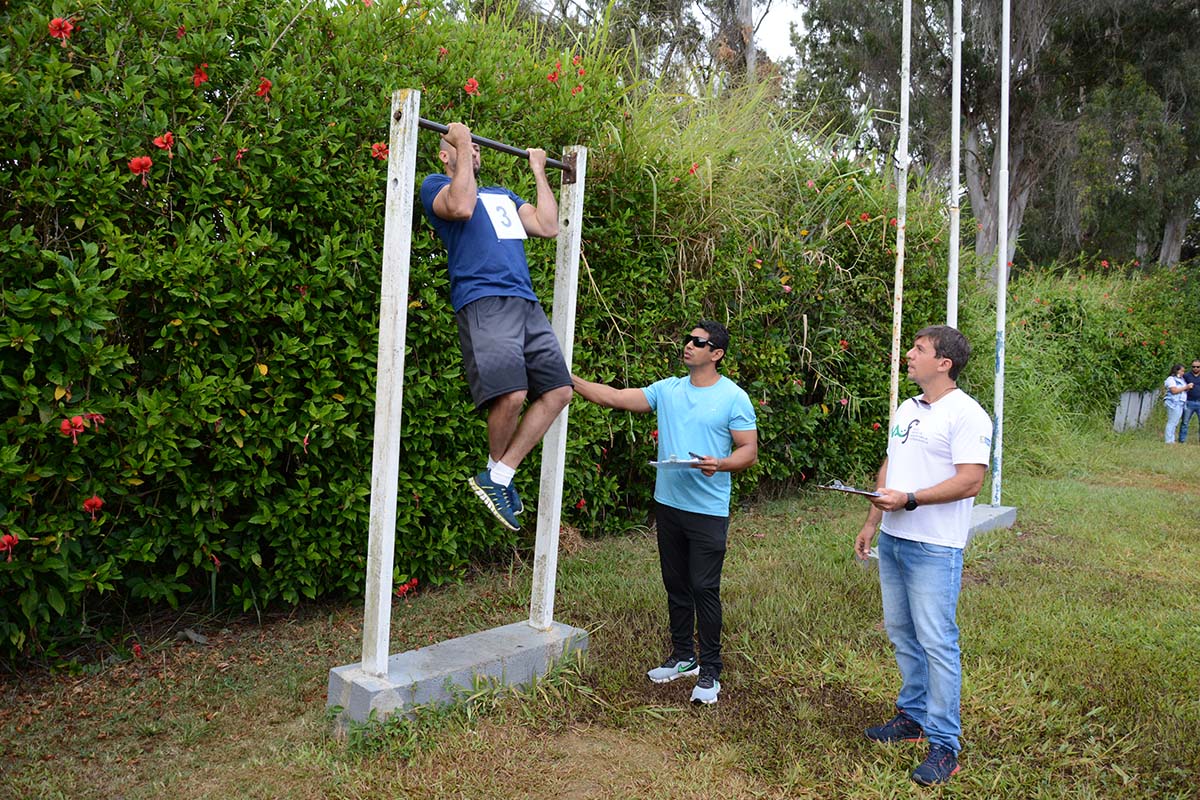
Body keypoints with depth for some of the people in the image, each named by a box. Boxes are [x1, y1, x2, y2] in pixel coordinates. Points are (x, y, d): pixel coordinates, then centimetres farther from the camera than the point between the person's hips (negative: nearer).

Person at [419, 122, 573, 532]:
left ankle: (500, 478, 5)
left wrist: (538, 171, 30)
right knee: (511, 393, -23)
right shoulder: (436, 184, 13)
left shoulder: (502, 194, 34)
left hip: (526, 304, 8)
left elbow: (548, 226, 22)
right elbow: (461, 207, -12)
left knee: (557, 391, -2)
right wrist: (462, 146, -2)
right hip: (483, 301, -7)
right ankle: (493, 472, 6)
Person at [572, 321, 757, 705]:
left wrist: (721, 464, -26)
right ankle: (683, 658, 31)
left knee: (704, 589, -3)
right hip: (668, 504, 5)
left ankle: (709, 671, 12)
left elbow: (749, 450, -6)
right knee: (676, 586, 15)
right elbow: (614, 397, 3)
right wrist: (569, 380, -5)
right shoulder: (667, 389, 6)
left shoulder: (734, 398, -7)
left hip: (708, 512, -5)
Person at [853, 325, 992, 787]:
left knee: (936, 641, -3)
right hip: (892, 540, 9)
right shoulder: (907, 409, 14)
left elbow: (969, 482, -20)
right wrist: (871, 523, 17)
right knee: (901, 633, 16)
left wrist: (909, 499, -22)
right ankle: (913, 716, 32)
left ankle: (944, 744, 8)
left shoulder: (966, 415, -13)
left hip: (934, 547, -8)